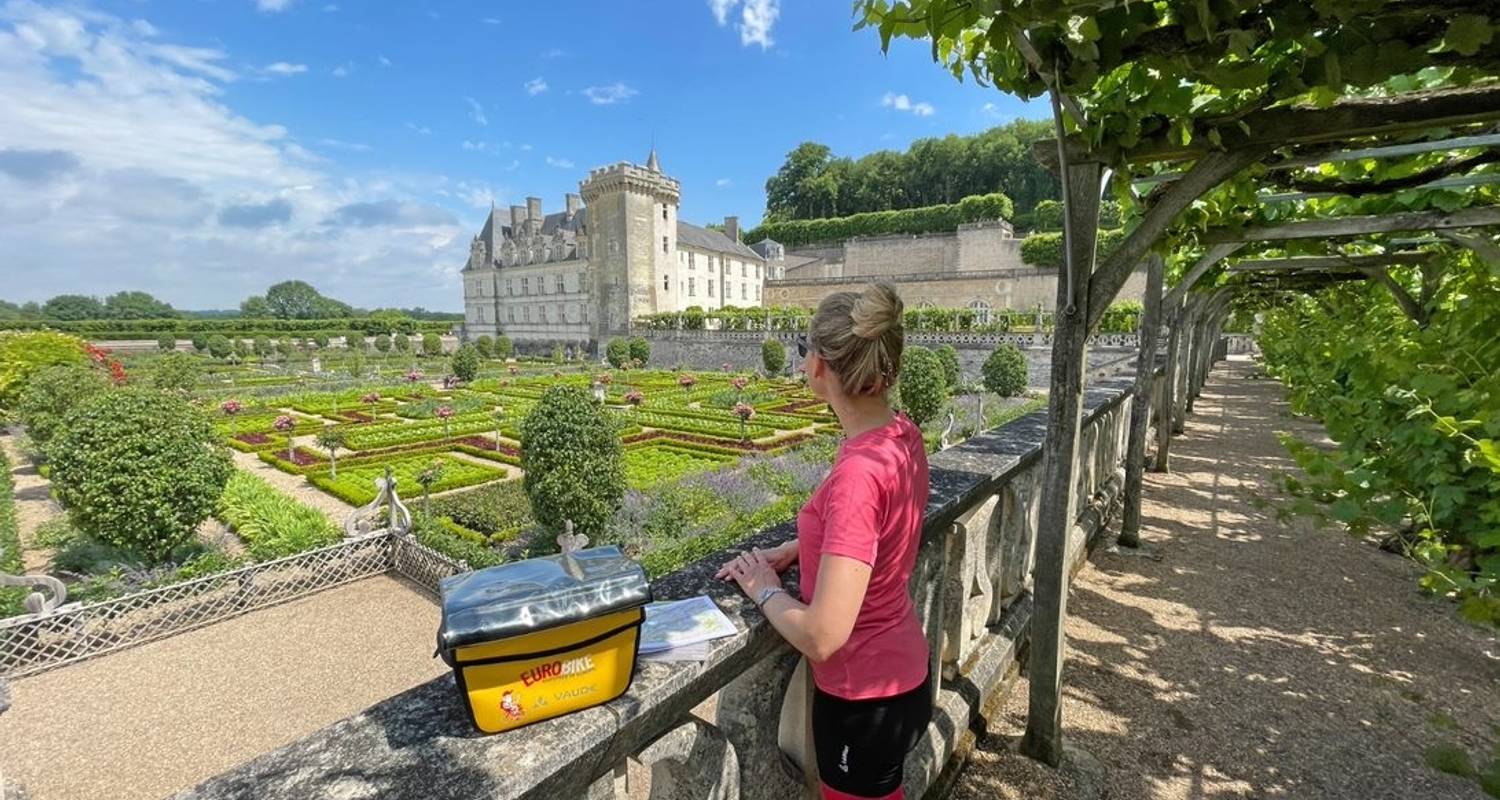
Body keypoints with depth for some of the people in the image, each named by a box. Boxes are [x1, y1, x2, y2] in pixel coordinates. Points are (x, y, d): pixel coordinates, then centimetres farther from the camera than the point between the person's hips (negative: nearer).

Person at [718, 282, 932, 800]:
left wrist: (764, 588, -14)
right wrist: (790, 551, -2)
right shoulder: (903, 436, -8)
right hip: (898, 672, 7)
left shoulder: (859, 471, -34)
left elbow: (821, 636, -32)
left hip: (864, 697, -7)